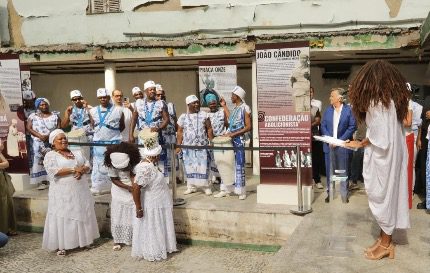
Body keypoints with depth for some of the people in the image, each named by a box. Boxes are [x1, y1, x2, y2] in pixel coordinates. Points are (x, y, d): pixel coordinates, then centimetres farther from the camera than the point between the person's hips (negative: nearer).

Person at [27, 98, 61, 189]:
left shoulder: (55, 116, 7)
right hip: (39, 143, 0)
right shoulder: (33, 116, 7)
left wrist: (49, 135, -15)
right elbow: (29, 128, -1)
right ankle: (43, 182, -1)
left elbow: (59, 128, 1)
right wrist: (40, 136, -15)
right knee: (40, 161, -3)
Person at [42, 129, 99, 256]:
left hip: (81, 191, 5)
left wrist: (82, 170, -15)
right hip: (63, 193, -5)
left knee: (81, 215, 11)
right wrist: (74, 169, -20)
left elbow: (87, 165, 9)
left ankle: (82, 240, 23)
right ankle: (61, 245, 5)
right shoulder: (50, 155, -4)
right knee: (63, 218, -2)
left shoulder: (77, 153, 14)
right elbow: (53, 171, -19)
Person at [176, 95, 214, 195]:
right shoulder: (183, 117, 5)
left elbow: (209, 129, 4)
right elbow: (180, 132, 6)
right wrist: (178, 146, 1)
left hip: (202, 146, -1)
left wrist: (211, 141, -4)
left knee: (203, 166, -3)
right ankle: (191, 186, 15)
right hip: (188, 147, 1)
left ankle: (206, 186, 4)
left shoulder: (204, 115, 4)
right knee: (190, 166, 6)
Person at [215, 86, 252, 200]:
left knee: (239, 165, -3)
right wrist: (224, 106, 27)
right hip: (230, 139, 8)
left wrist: (233, 134, -19)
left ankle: (241, 191, 5)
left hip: (239, 140, -8)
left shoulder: (245, 108, -8)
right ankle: (226, 189, 14)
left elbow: (248, 127, -13)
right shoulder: (235, 108, 15)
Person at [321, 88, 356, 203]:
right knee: (330, 170, 7)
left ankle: (344, 194, 15)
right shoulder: (328, 110, 8)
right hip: (329, 145, 3)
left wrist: (341, 140, -13)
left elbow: (352, 127, -6)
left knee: (343, 171, 5)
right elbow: (323, 126, 7)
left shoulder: (349, 110, -3)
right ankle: (330, 192, 17)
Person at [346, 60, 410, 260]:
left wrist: (360, 144, -4)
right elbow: (389, 131, 10)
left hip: (382, 156, -8)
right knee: (388, 194, 13)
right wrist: (366, 141, 7)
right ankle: (385, 238, 23)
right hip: (393, 153, 9)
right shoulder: (393, 98, 10)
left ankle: (385, 244, 13)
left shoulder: (376, 100, -17)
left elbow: (377, 135, -20)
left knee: (381, 196, 2)